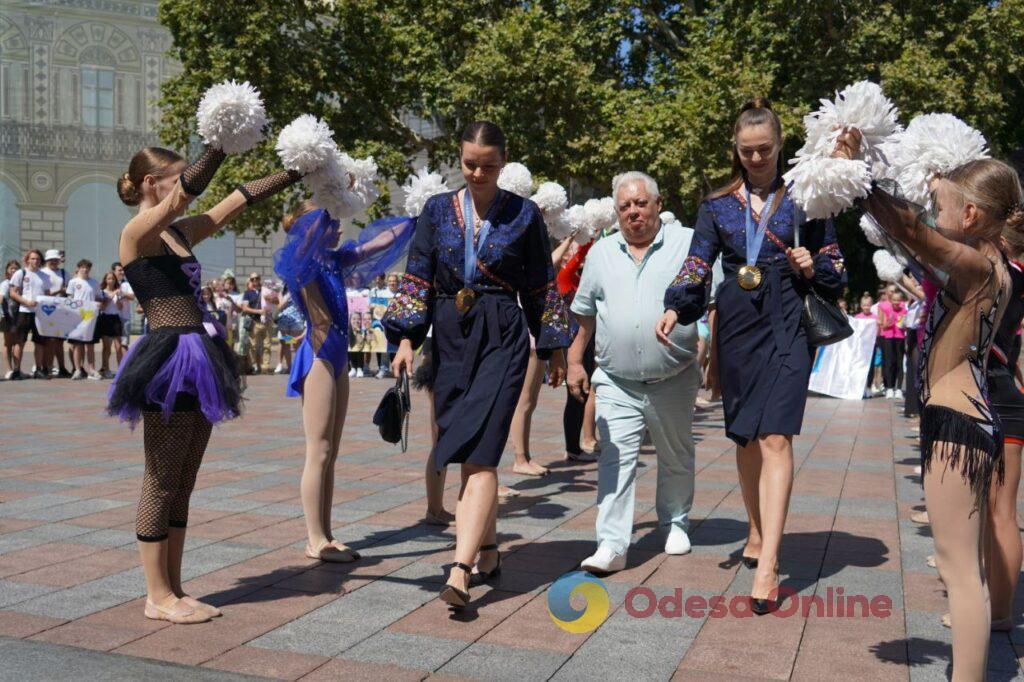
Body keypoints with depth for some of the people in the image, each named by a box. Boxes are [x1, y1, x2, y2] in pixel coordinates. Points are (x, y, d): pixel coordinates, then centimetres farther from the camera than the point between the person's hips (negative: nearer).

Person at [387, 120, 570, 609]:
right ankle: (488, 552, 24)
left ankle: (461, 571, -19)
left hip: (502, 339, -3)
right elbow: (417, 279, 7)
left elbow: (542, 288, 7)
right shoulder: (437, 210, 9)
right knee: (471, 453, 9)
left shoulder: (524, 214, 3)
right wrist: (406, 339, -3)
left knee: (480, 451, -14)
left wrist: (555, 348, 8)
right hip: (450, 338, 3)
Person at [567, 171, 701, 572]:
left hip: (674, 382, -1)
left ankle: (675, 525, 35)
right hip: (617, 384, 1)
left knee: (676, 459, 15)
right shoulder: (601, 253, 10)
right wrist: (575, 361, 9)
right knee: (615, 459, -7)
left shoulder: (688, 246, 0)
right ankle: (611, 546, -6)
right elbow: (584, 312, 14)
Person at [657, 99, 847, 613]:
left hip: (787, 326, -3)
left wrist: (814, 267, -10)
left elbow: (833, 264, 12)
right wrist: (676, 308, -14)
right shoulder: (717, 205, 11)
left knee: (775, 437, -13)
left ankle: (768, 563, -16)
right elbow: (697, 267, 4)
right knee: (745, 436, 10)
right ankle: (757, 532, 29)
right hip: (736, 325, 3)